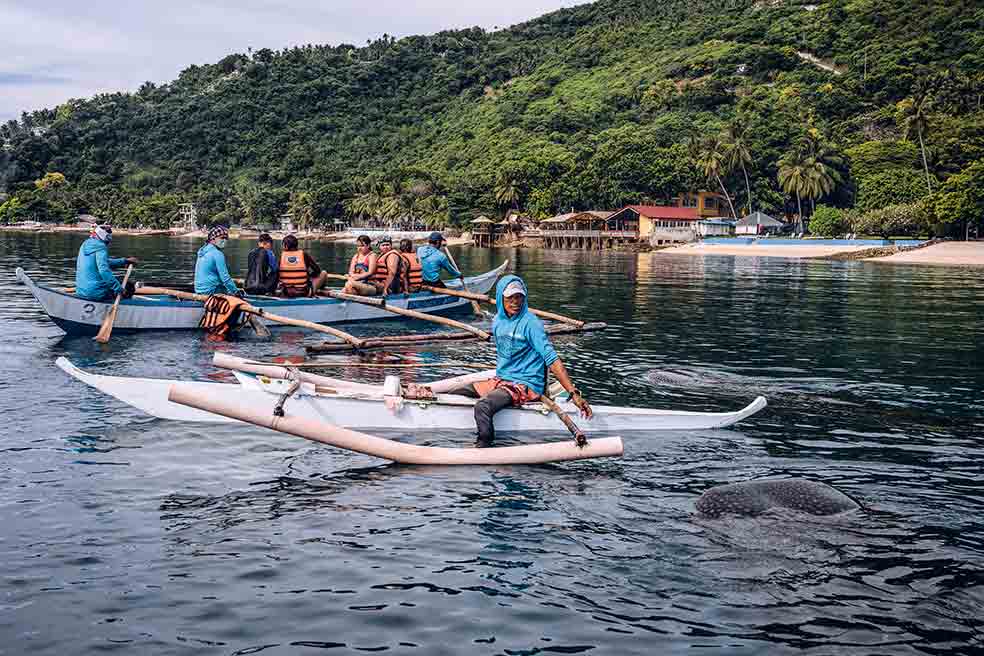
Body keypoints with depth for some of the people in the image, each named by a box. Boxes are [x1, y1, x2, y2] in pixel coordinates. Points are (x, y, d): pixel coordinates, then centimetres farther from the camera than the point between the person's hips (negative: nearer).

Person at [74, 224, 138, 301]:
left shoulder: (85, 245, 17)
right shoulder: (100, 247, -12)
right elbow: (104, 270, -26)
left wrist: (126, 260, 30)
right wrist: (120, 289, -25)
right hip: (97, 293, -9)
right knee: (129, 286, 7)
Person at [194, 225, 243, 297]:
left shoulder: (203, 250, 14)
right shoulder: (217, 254, -15)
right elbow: (225, 278, -17)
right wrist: (236, 292, -8)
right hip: (209, 292, -9)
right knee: (242, 294, -7)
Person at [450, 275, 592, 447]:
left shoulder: (530, 323, -15)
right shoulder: (498, 320, 8)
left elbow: (552, 360, -20)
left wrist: (574, 393, -26)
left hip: (525, 386, -8)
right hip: (500, 381, 8)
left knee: (482, 407, -32)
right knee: (454, 395, 2)